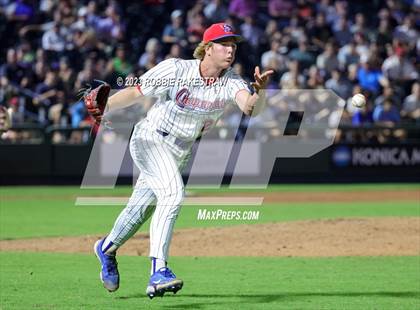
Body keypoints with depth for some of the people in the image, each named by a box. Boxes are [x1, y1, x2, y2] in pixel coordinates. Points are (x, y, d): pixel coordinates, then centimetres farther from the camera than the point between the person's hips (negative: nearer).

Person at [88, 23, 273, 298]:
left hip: (181, 152, 6)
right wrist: (101, 109, -30)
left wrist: (258, 93, -55)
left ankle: (108, 248, 47)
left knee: (144, 205, 20)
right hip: (151, 140, -6)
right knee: (173, 192, -28)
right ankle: (158, 271, -33)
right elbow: (135, 92, -16)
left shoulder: (231, 83, -14)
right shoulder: (175, 70, -21)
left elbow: (250, 108, -33)